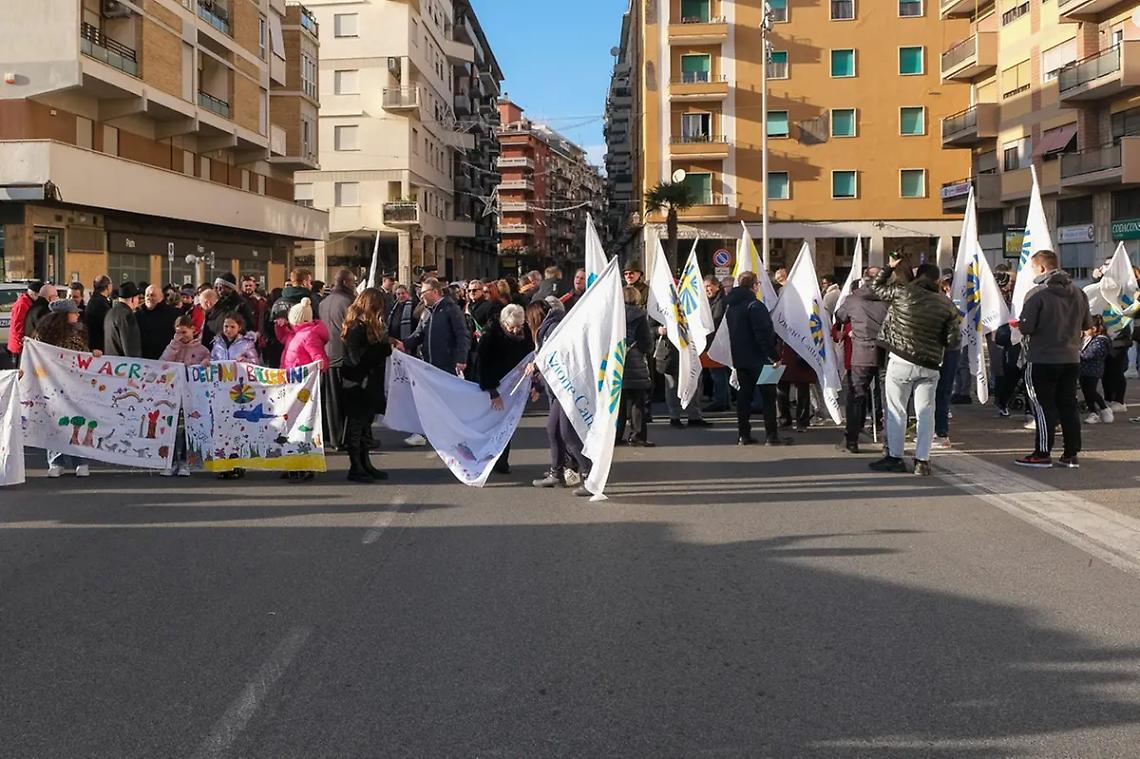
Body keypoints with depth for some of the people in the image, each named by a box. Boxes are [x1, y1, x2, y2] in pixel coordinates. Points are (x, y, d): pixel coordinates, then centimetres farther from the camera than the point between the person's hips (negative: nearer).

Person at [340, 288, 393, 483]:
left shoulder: (368, 325, 12)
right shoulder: (357, 327, -18)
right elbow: (358, 357, -23)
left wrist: (387, 343, -2)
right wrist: (385, 346, -18)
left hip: (368, 384, 10)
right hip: (356, 384, -10)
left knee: (366, 423, 14)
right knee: (356, 424, -1)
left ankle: (365, 464, 22)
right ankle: (355, 467, 6)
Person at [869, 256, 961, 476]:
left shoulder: (902, 293, -6)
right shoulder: (947, 304, 0)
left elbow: (876, 287, 10)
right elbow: (953, 341, 0)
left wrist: (890, 267, 22)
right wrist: (956, 324, 21)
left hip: (900, 361, -2)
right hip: (929, 366, 2)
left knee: (896, 411, 6)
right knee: (925, 412, 8)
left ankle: (895, 457, 10)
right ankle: (922, 461, 7)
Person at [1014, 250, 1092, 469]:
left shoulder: (1036, 294, -14)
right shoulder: (1078, 293, 6)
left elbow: (1026, 327, -19)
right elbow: (1087, 324, 13)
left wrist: (1020, 323, 3)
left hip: (1042, 360, -6)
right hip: (1071, 359, 6)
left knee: (1043, 407, 2)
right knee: (1068, 405, 11)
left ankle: (1042, 454, 5)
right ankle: (1072, 454, 14)